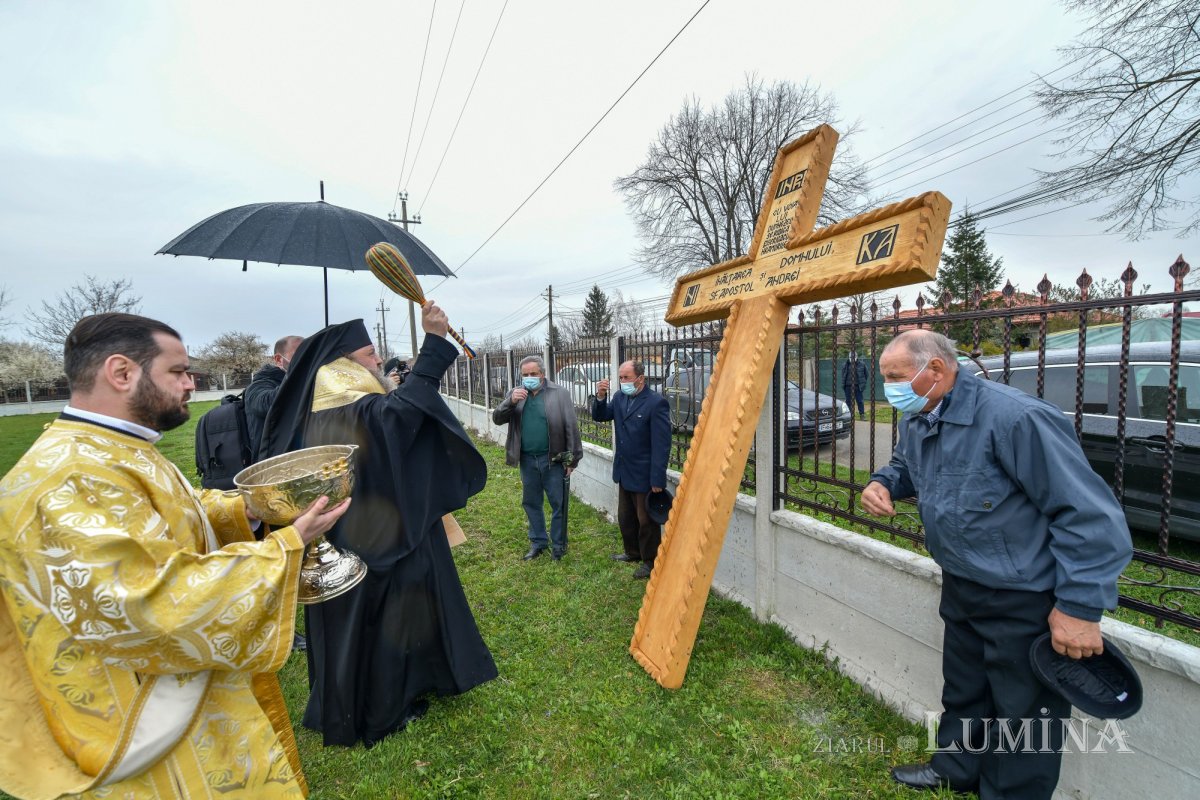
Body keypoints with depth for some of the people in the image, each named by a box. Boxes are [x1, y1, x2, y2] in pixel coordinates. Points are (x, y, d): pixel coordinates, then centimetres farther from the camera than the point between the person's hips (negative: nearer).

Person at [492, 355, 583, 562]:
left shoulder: (559, 394, -6)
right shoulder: (516, 394, 6)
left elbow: (571, 427, -7)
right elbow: (497, 419, 0)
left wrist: (572, 459, -9)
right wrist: (511, 402, -18)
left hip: (553, 459, -4)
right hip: (527, 460, 4)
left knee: (558, 504, 6)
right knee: (531, 503, 16)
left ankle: (558, 544, 23)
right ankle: (538, 542, 32)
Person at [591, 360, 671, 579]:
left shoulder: (656, 403, -19)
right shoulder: (620, 398, 3)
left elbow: (661, 444, -20)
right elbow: (599, 416, 10)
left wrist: (657, 479, -21)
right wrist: (600, 397, -10)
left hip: (644, 475, -7)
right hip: (624, 472, 8)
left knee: (646, 521, 9)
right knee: (625, 518, 22)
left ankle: (650, 562, 26)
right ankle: (633, 552, 41)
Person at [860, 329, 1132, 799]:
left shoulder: (1016, 418, -29)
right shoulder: (916, 419, -2)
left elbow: (1091, 514, -25)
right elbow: (905, 466, 18)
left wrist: (1080, 605, -23)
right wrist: (883, 483, -6)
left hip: (1025, 601, -8)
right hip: (961, 586, 8)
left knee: (1020, 715, 12)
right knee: (963, 692, 27)